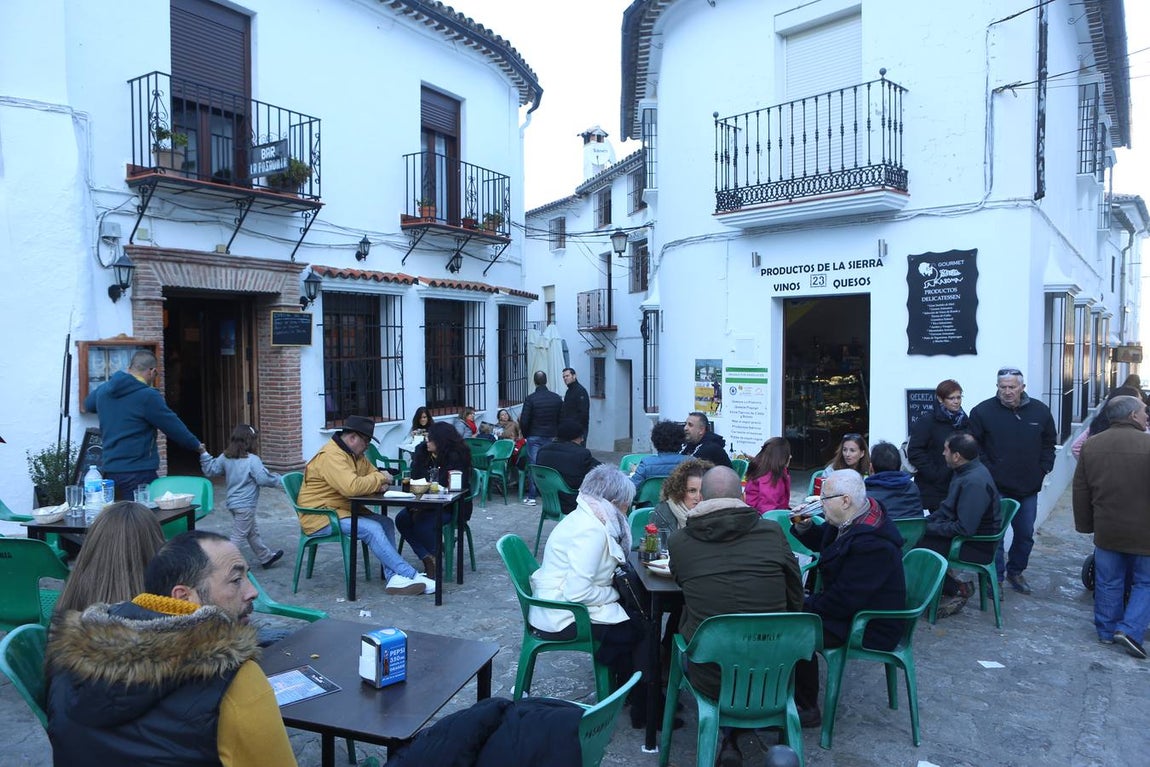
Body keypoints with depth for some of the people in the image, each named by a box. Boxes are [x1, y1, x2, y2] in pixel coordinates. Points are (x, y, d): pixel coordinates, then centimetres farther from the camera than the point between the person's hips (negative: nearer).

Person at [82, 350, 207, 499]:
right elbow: (174, 427, -9)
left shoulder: (103, 390, 6)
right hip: (138, 473, -8)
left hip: (109, 470, 8)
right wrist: (197, 445, 4)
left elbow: (87, 405, 30)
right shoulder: (148, 396, -16)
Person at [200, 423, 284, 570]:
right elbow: (264, 479, -20)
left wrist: (203, 454, 17)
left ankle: (266, 557, 34)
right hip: (245, 505, -9)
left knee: (253, 532, 21)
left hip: (232, 503, 9)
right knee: (238, 537, 0)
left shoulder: (225, 457, 2)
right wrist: (279, 479, -3)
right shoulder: (252, 460, -19)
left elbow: (210, 470, 10)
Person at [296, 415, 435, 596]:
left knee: (386, 523, -8)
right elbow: (352, 486, -33)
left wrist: (380, 483, -6)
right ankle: (411, 576, -19)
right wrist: (379, 478, -17)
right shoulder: (331, 456, -21)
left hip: (342, 510, 10)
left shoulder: (355, 454, 12)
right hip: (319, 518, -10)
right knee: (372, 529, -25)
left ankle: (394, 577, -17)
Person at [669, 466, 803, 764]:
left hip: (709, 679, -1)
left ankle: (728, 736, 32)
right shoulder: (773, 532, -7)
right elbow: (796, 601, 5)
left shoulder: (678, 541, -8)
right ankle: (734, 736, 34)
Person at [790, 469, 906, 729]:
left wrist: (807, 605, -15)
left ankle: (807, 709, -5)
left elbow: (844, 600, -29)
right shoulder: (852, 521, 0)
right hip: (848, 605, 10)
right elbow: (820, 541, 20)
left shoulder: (872, 545, -31)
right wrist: (803, 526, -2)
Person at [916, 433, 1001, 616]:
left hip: (978, 547, -10)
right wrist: (924, 523, 5)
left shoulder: (975, 482, -25)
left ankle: (958, 590, -1)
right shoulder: (965, 472, 7)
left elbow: (964, 528, -28)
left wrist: (930, 529, -16)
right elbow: (947, 508, 18)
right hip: (964, 533, 10)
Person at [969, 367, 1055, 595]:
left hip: (1028, 489, 4)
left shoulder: (1040, 411, 2)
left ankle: (1016, 572, 34)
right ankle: (995, 578, 13)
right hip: (996, 488, -4)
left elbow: (1049, 444, 13)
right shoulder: (982, 411, -10)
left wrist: (1043, 470, 4)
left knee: (1025, 534, 16)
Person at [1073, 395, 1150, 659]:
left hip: (1106, 531, 4)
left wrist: (1085, 525, 16)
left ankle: (1107, 631, 23)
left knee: (1108, 583, 15)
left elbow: (1080, 491, 7)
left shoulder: (1091, 446, 1)